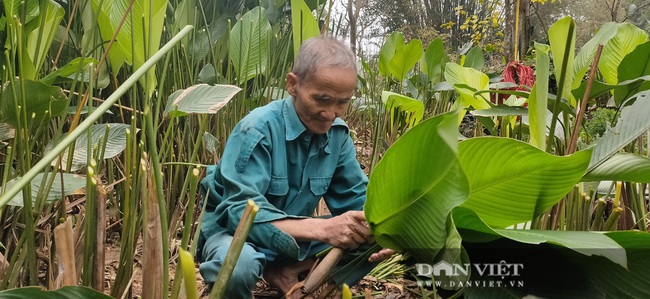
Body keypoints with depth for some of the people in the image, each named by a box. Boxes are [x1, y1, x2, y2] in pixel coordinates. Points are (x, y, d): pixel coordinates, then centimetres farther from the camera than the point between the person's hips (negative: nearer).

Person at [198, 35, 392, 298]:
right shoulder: (258, 129, -26)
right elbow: (242, 211, -33)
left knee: (365, 244, -12)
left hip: (294, 237, 6)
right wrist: (322, 229, -46)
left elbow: (356, 197, -3)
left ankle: (286, 270, -7)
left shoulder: (338, 134, -8)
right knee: (239, 265, -39)